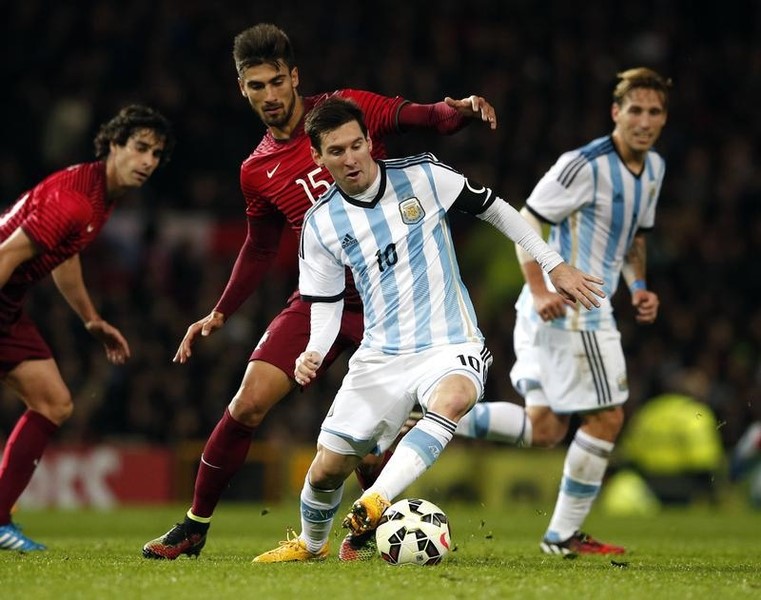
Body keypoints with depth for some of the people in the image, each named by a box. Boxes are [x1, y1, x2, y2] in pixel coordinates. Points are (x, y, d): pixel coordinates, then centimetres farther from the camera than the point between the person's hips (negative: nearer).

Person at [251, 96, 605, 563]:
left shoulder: (422, 176, -6)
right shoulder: (321, 224, 0)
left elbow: (493, 209, 6)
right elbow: (326, 302, 9)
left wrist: (554, 264, 6)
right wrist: (315, 353, -11)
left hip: (450, 346, -3)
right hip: (381, 357, 3)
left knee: (451, 399, -39)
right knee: (327, 470, 1)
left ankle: (374, 506, -46)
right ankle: (311, 544, 34)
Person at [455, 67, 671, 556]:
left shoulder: (653, 168, 13)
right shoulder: (586, 165, -15)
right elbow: (526, 223, -14)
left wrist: (638, 286, 10)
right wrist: (539, 290, -23)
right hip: (571, 308, -9)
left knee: (544, 429, 7)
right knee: (607, 418, -3)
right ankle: (565, 535, 6)